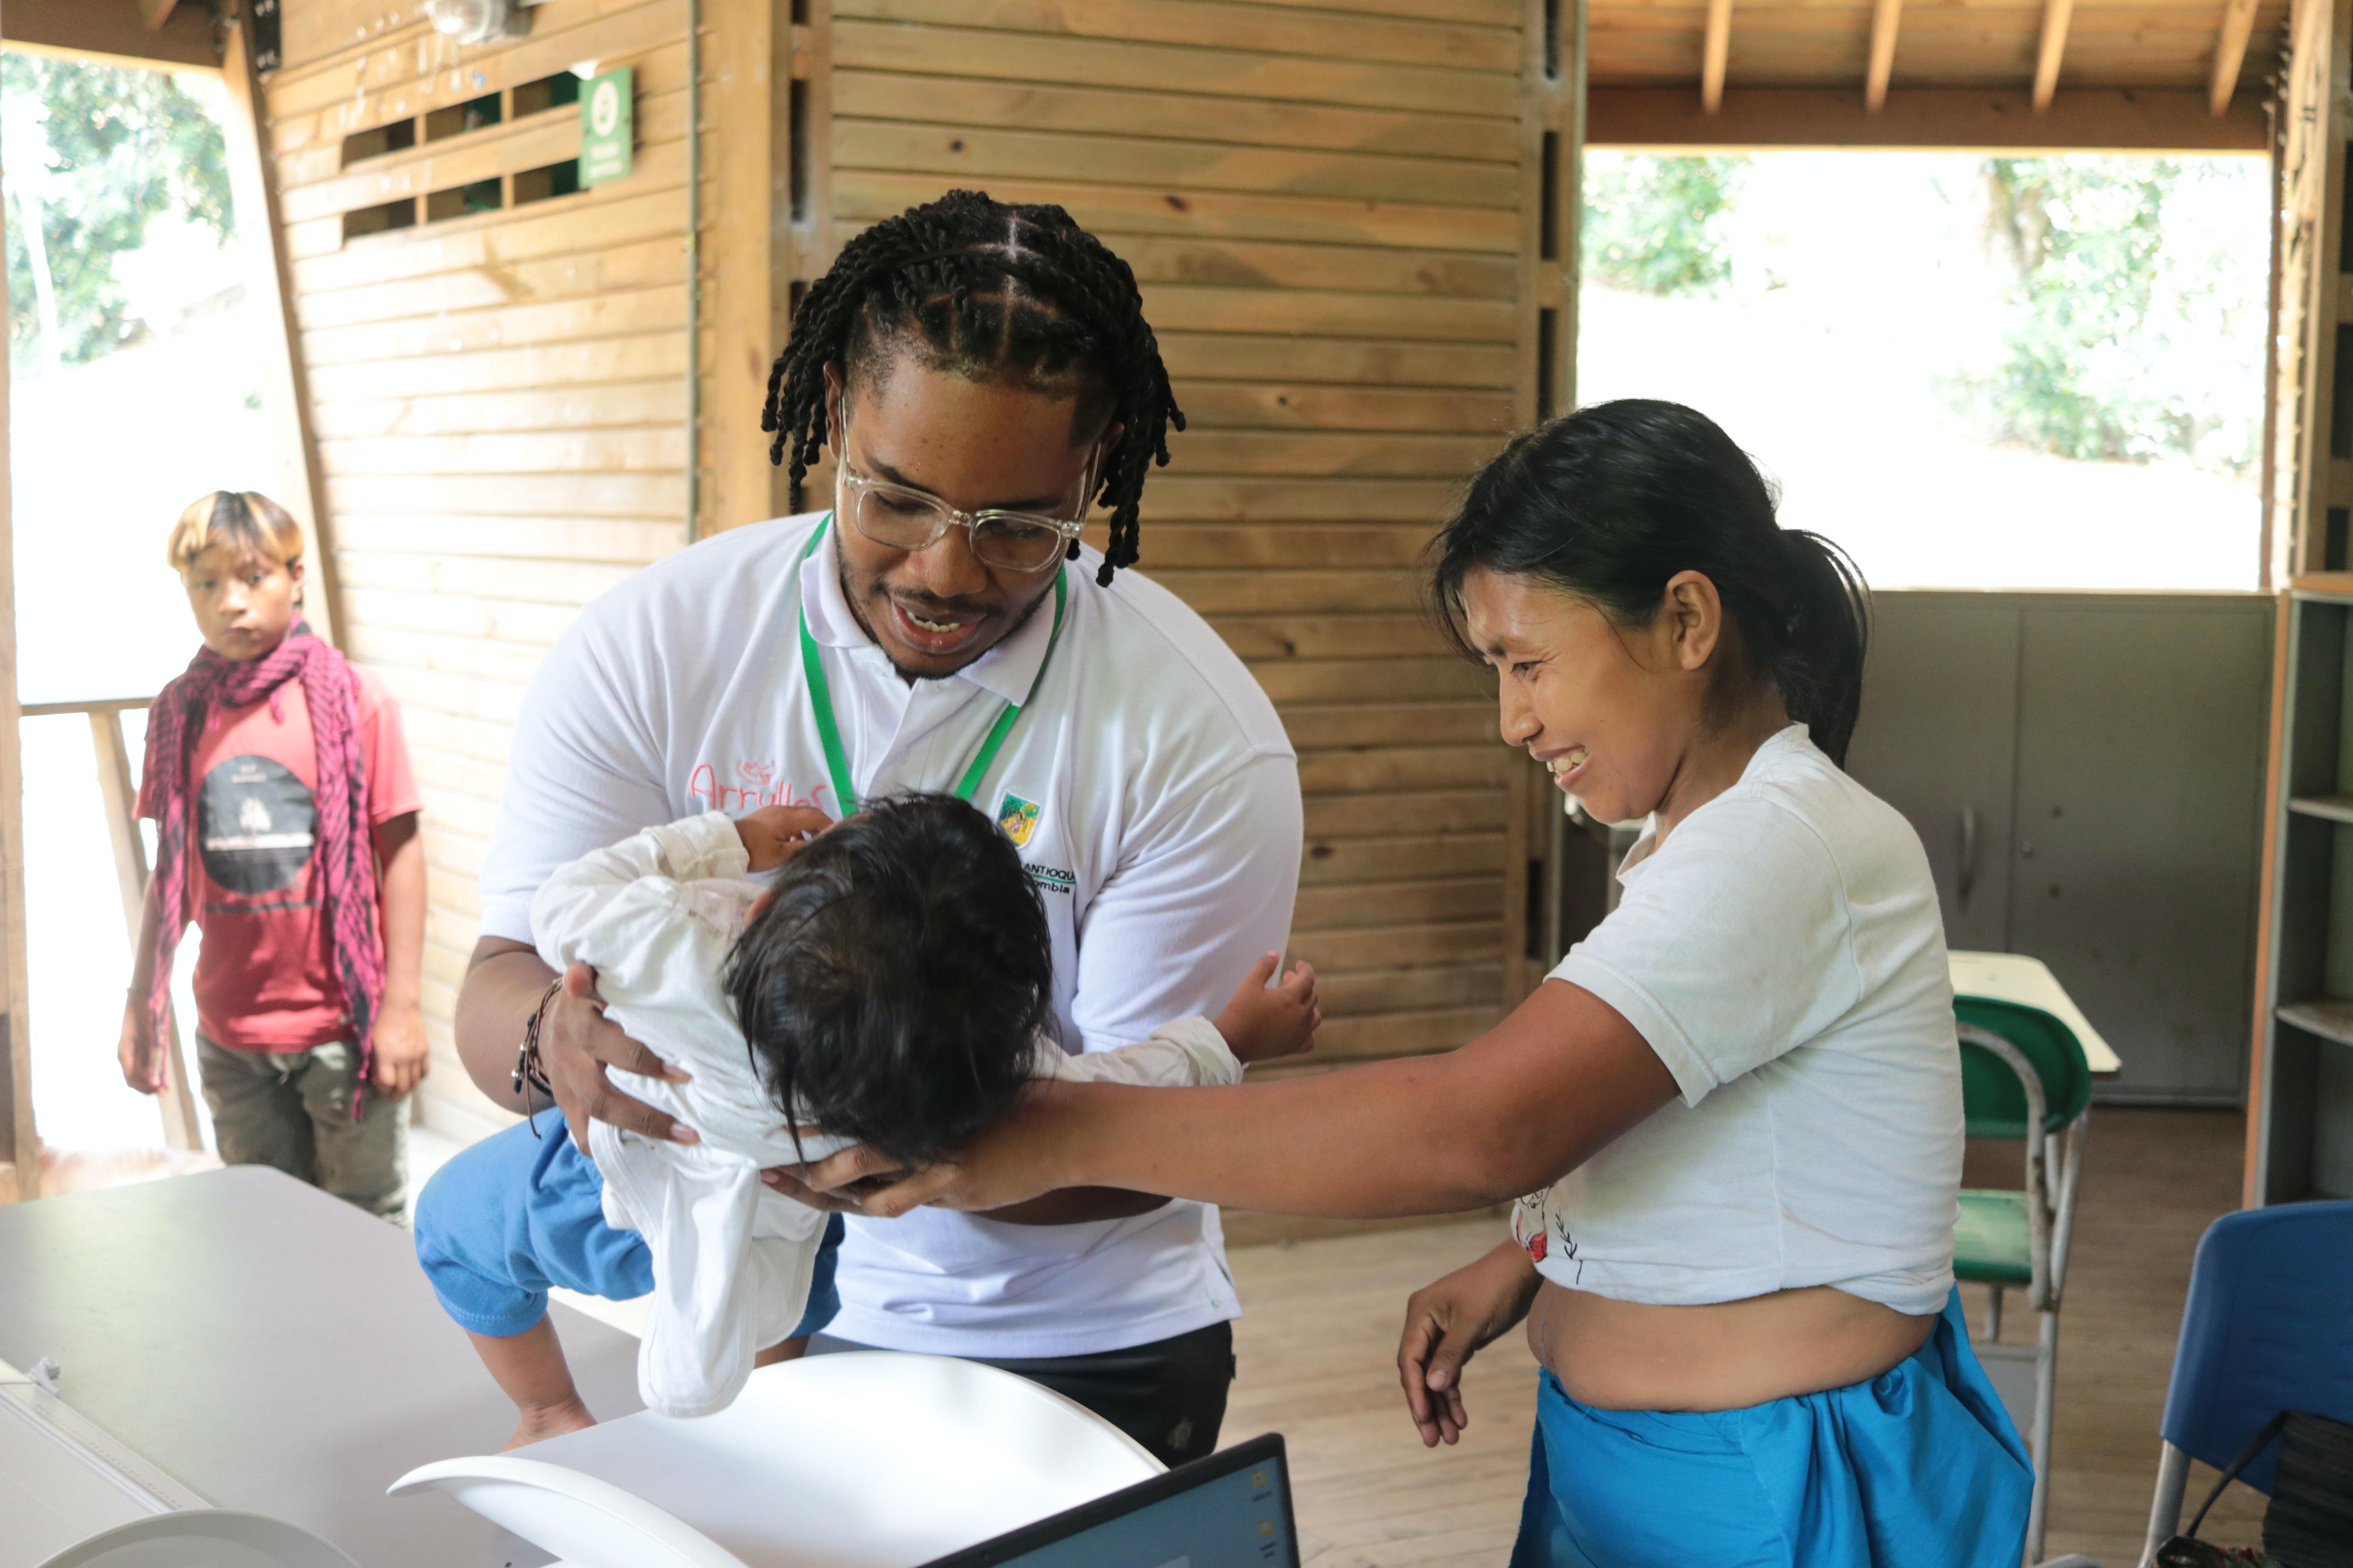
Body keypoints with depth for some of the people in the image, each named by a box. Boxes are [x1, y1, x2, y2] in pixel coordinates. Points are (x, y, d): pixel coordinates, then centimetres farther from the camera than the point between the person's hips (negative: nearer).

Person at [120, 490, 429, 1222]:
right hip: (230, 1032, 4)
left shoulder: (352, 701, -8)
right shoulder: (180, 712, 2)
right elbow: (172, 871, 9)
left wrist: (402, 1004, -9)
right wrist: (142, 1005, 9)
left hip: (342, 1023, -3)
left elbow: (399, 851, -6)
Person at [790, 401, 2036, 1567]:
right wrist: (1520, 1263, 1)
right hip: (1627, 1458, 9)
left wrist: (1066, 1132, -34)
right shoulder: (1705, 839, 9)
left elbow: (1479, 1129, -34)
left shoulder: (1784, 849, -24)